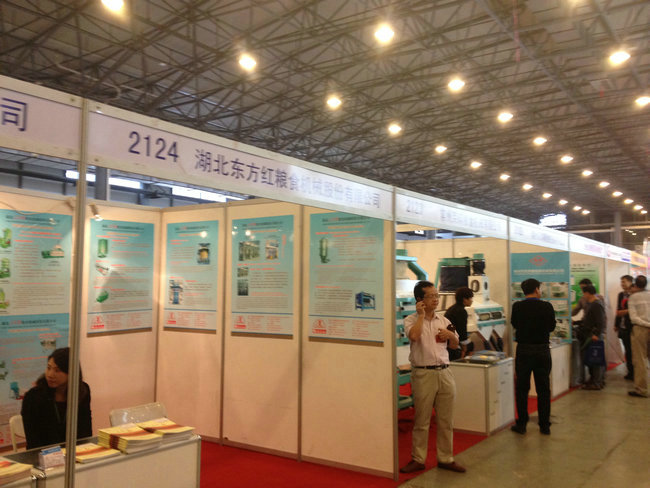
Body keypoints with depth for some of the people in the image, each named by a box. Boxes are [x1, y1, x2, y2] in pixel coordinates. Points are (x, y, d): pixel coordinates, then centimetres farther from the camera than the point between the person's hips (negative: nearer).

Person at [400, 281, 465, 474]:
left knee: (446, 420, 11)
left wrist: (450, 335, -2)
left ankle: (446, 458, 23)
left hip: (444, 373, 5)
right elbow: (414, 336, -25)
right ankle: (418, 459, 16)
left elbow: (455, 345, 20)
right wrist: (421, 315, -14)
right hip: (423, 374, -5)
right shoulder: (411, 320, -3)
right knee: (421, 420, 4)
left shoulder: (443, 320, 12)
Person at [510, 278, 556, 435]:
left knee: (522, 389, 9)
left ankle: (521, 424, 12)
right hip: (543, 350, 1)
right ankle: (544, 425, 17)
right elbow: (552, 327, 5)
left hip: (523, 350, -1)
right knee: (544, 389, 11)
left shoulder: (517, 307, -9)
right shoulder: (547, 306, -8)